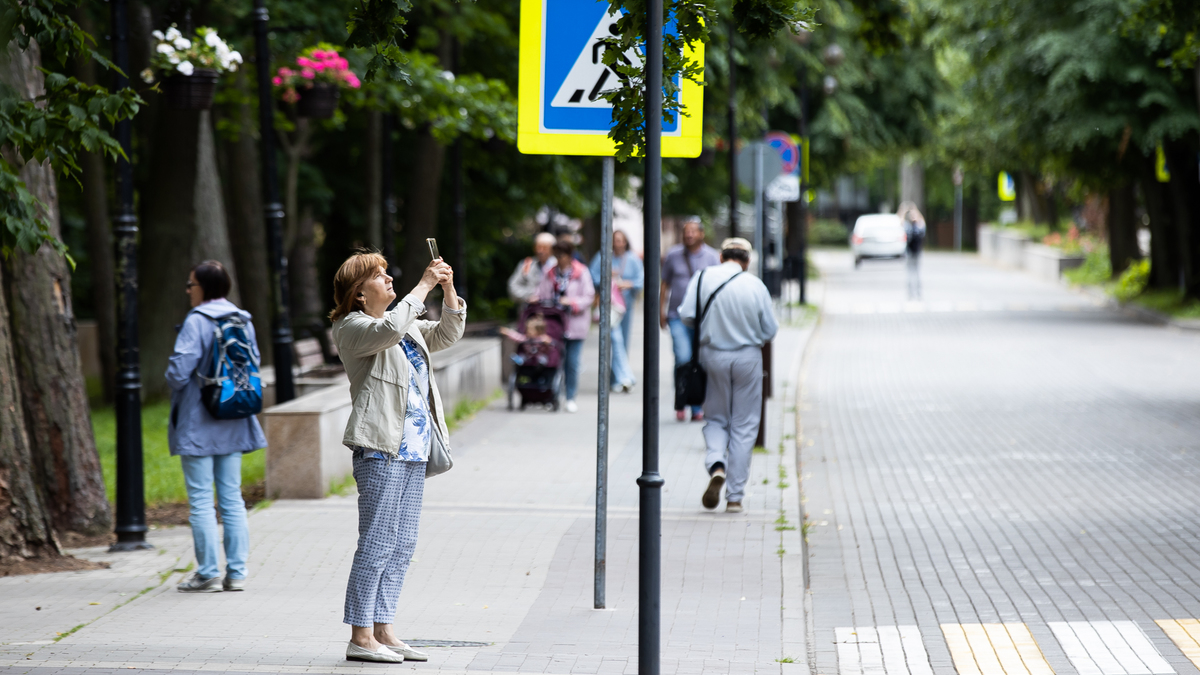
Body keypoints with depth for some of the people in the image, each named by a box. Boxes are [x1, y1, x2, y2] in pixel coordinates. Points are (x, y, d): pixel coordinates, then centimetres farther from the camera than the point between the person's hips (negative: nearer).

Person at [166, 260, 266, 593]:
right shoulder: (243, 321, 7)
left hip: (198, 423, -7)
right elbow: (253, 364, 11)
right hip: (233, 424, 7)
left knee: (201, 500, -1)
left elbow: (180, 370, -18)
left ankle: (208, 574, -1)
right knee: (232, 498, 10)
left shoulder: (196, 321, -14)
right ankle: (236, 572, 10)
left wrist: (175, 382, 2)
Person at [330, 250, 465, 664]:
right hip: (380, 448, -9)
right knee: (376, 544, -9)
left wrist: (448, 290, 7)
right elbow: (390, 330, -25)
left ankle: (382, 630, 14)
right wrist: (424, 286, -18)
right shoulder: (352, 328, -6)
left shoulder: (409, 326, 20)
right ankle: (360, 637, -5)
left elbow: (446, 335, 22)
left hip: (413, 449, 9)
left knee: (402, 546, 9)